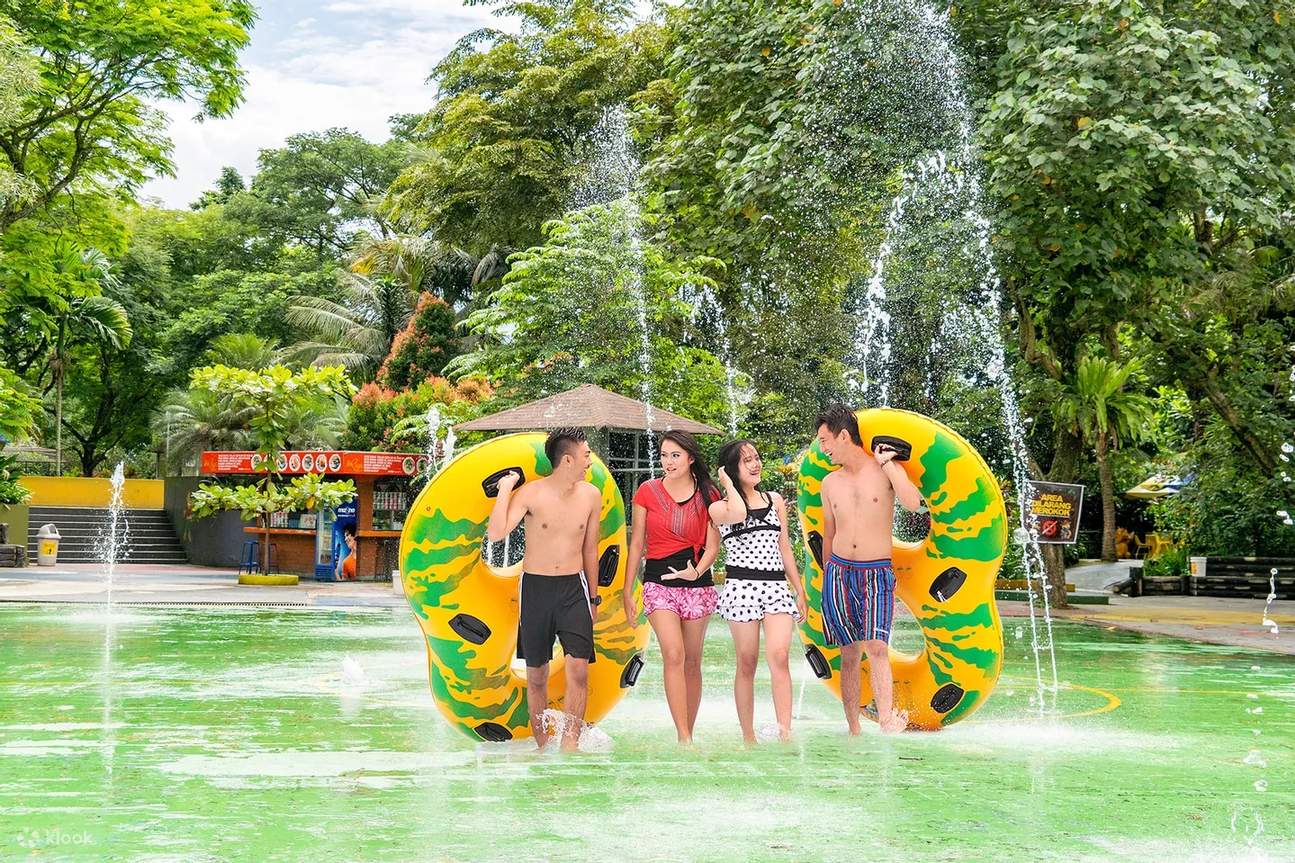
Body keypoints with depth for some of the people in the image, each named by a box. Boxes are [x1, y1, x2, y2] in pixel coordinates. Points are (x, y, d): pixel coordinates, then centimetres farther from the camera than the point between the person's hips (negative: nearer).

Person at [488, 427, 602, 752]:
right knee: (536, 675, 7)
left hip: (574, 588, 2)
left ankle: (570, 745, -9)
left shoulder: (591, 495, 2)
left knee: (578, 669, -14)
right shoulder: (531, 493, -10)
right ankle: (542, 745, 21)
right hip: (536, 588, -2)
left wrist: (593, 598, 17)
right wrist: (504, 490, -19)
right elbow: (495, 533, -21)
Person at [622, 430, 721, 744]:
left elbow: (712, 545, 3)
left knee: (692, 662, 6)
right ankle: (685, 739, -20)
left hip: (697, 582, 2)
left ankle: (687, 735, 18)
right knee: (674, 655, -18)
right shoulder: (648, 491, 2)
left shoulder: (708, 494, 4)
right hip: (658, 582, -1)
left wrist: (697, 571, -17)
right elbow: (636, 544, 6)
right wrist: (627, 591, 5)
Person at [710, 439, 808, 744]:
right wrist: (728, 483, -3)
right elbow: (739, 514, -20)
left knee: (778, 657, -15)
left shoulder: (775, 500, 18)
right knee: (747, 663, 0)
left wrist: (799, 589, 17)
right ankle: (748, 737, 7)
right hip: (741, 587, -2)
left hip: (777, 585, 3)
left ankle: (785, 734, -21)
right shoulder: (719, 507, 5)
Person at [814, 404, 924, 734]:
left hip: (877, 573, -3)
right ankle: (853, 730, 7)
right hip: (839, 570, 3)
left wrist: (887, 462, -13)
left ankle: (887, 721, -24)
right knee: (849, 654, 3)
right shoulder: (830, 483, 11)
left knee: (876, 648, -20)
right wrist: (827, 577, 22)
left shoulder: (886, 469, 0)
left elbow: (913, 503, -19)